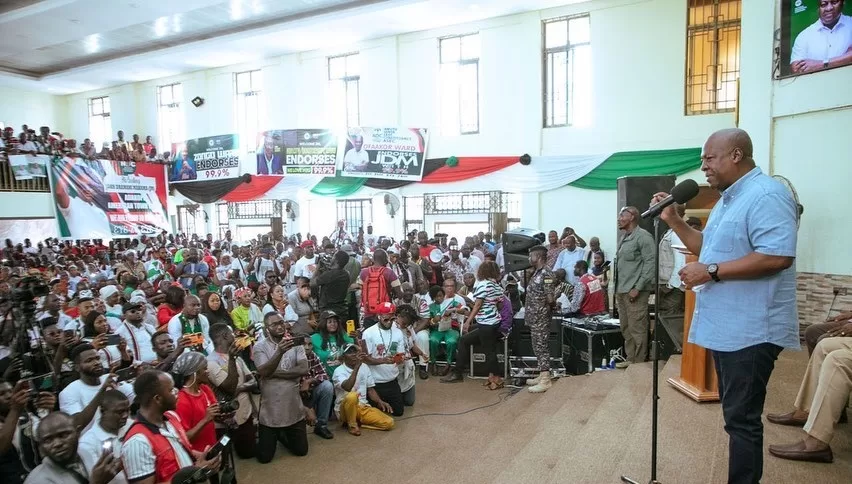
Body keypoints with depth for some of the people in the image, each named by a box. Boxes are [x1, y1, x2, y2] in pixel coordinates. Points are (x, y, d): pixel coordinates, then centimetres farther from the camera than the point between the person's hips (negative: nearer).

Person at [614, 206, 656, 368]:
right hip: (622, 291, 9)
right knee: (626, 328, 12)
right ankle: (630, 359, 21)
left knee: (637, 329, -4)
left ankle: (639, 363, 4)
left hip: (635, 291, -9)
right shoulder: (625, 238, 18)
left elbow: (650, 263, -15)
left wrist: (637, 287, -18)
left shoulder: (643, 236, -8)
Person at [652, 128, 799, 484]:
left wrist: (711, 272, -24)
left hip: (750, 330, -11)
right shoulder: (729, 199, 16)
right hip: (726, 327, 11)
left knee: (741, 418, -1)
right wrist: (673, 220, 12)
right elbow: (711, 248, 24)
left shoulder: (766, 195, -17)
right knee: (736, 415, 19)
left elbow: (777, 257, -27)